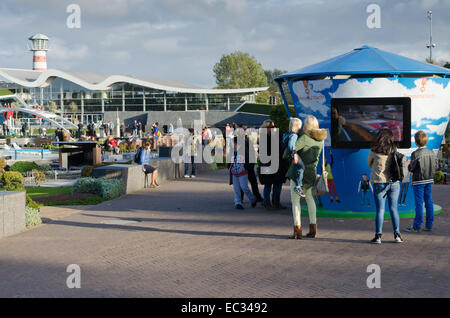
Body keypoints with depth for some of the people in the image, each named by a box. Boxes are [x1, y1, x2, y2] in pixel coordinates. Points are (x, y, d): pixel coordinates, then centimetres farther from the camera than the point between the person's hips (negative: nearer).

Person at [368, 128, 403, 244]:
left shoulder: (374, 152, -8)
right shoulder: (395, 151, -1)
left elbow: (370, 164, 7)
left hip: (380, 183, -2)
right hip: (394, 183, 2)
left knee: (380, 210, 2)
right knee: (393, 209, 8)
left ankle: (378, 236, 2)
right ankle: (397, 235, 8)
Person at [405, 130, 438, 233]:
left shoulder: (415, 154, -15)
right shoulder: (431, 153, 2)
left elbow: (411, 168, -12)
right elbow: (435, 166, 6)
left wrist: (408, 165, 9)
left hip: (419, 181, -6)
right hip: (429, 180, 6)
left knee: (419, 203, -3)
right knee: (429, 202, 9)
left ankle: (417, 226, 0)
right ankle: (429, 225, 13)